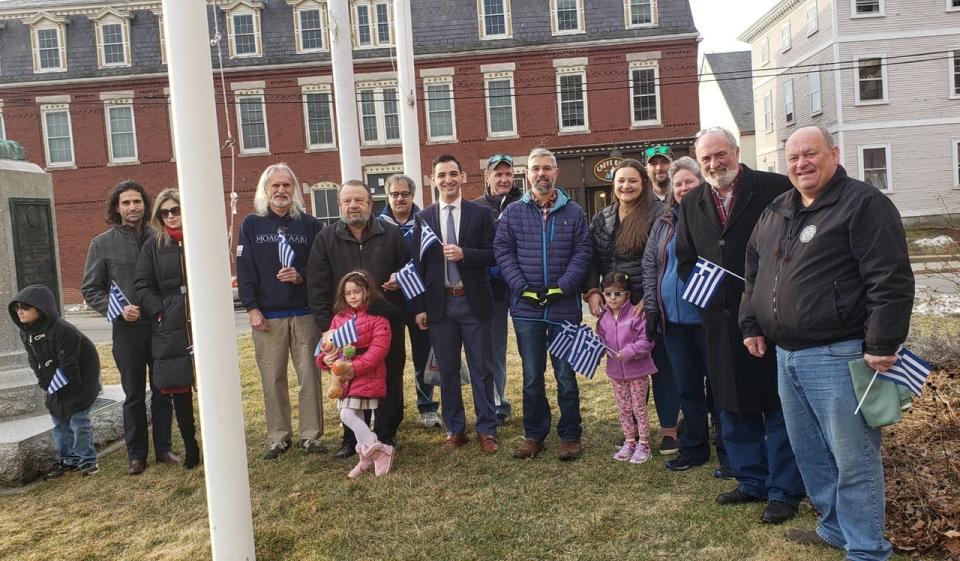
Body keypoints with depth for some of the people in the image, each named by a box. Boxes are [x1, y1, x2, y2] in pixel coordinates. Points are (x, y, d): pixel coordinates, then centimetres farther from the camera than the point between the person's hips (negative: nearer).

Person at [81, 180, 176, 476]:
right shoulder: (102, 244, 1)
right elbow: (90, 289, 4)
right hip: (127, 329, -1)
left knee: (163, 391, 10)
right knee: (134, 395, 9)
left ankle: (163, 447, 23)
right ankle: (136, 454, 21)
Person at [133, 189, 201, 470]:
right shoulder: (153, 246, 9)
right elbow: (142, 285, 8)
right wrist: (160, 312, -4)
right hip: (170, 329, 2)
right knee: (177, 388, 6)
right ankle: (190, 447, 19)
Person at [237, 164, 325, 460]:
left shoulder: (309, 224, 6)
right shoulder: (251, 224, 6)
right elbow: (245, 269, 1)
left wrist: (302, 276, -12)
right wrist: (252, 308, -6)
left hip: (304, 313, 0)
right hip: (267, 315, 0)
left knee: (309, 376, 2)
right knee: (272, 379, 5)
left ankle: (311, 435, 13)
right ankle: (278, 437, 16)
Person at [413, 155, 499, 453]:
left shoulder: (481, 213, 2)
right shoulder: (423, 218, 6)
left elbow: (493, 254, -1)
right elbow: (419, 263, 5)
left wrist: (464, 254, -18)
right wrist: (420, 307, 1)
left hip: (474, 302, -1)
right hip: (440, 304, 2)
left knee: (481, 369, 5)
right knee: (447, 370, 9)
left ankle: (487, 429, 16)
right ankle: (455, 429, 22)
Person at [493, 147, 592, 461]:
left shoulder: (573, 212, 4)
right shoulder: (512, 212, 6)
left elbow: (582, 252, 0)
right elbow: (502, 251, 1)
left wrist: (563, 286, -13)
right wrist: (522, 287, -10)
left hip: (564, 306, -1)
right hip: (526, 307, 1)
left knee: (566, 375, 7)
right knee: (531, 376, 10)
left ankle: (570, 435, 20)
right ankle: (534, 434, 23)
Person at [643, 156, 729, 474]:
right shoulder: (664, 223, 11)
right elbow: (649, 264, 13)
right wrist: (651, 305, 5)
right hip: (673, 319, 5)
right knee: (687, 387, 14)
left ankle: (727, 454, 15)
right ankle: (694, 448, 27)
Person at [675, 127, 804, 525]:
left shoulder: (775, 189, -7)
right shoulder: (692, 203, 11)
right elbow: (685, 259, 18)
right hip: (720, 320, 6)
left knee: (779, 407, 5)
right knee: (733, 408, 14)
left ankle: (784, 491, 18)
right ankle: (751, 482, 29)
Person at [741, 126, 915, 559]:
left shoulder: (863, 203, -9)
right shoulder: (775, 211, 14)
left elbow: (891, 279, -15)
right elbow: (753, 272, 22)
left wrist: (882, 344, -19)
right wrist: (751, 324, 16)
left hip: (837, 356, -8)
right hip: (785, 355, 8)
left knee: (853, 458, 1)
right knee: (808, 452, 18)